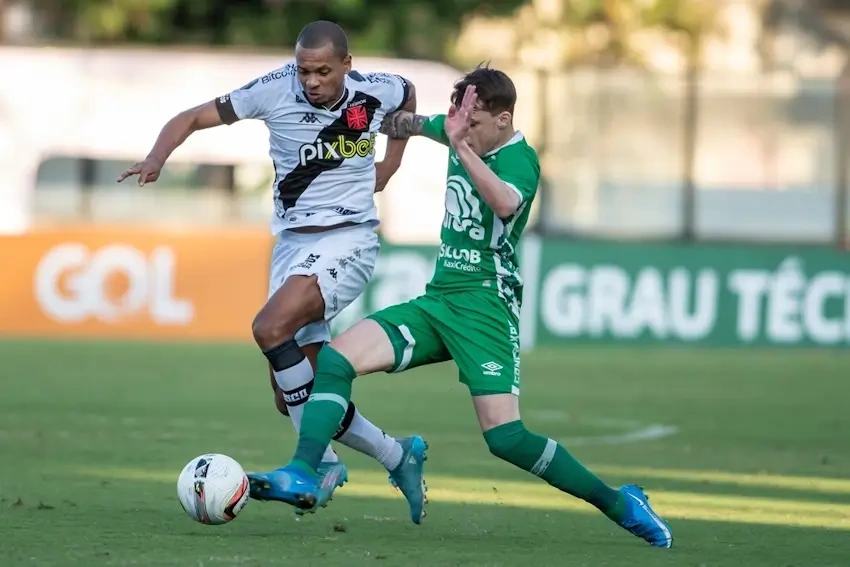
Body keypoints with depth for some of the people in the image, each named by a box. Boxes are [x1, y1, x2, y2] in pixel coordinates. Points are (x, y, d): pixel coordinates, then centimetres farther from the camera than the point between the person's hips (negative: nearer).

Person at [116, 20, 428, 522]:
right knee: (293, 394, 2)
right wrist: (157, 157, -25)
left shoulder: (377, 92, -6)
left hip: (348, 239, -4)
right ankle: (397, 456, 20)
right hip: (292, 242, 4)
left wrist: (387, 168, 15)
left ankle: (318, 463, -21)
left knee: (272, 327, -29)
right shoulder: (275, 91, -8)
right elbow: (191, 119, -5)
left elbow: (410, 95, 21)